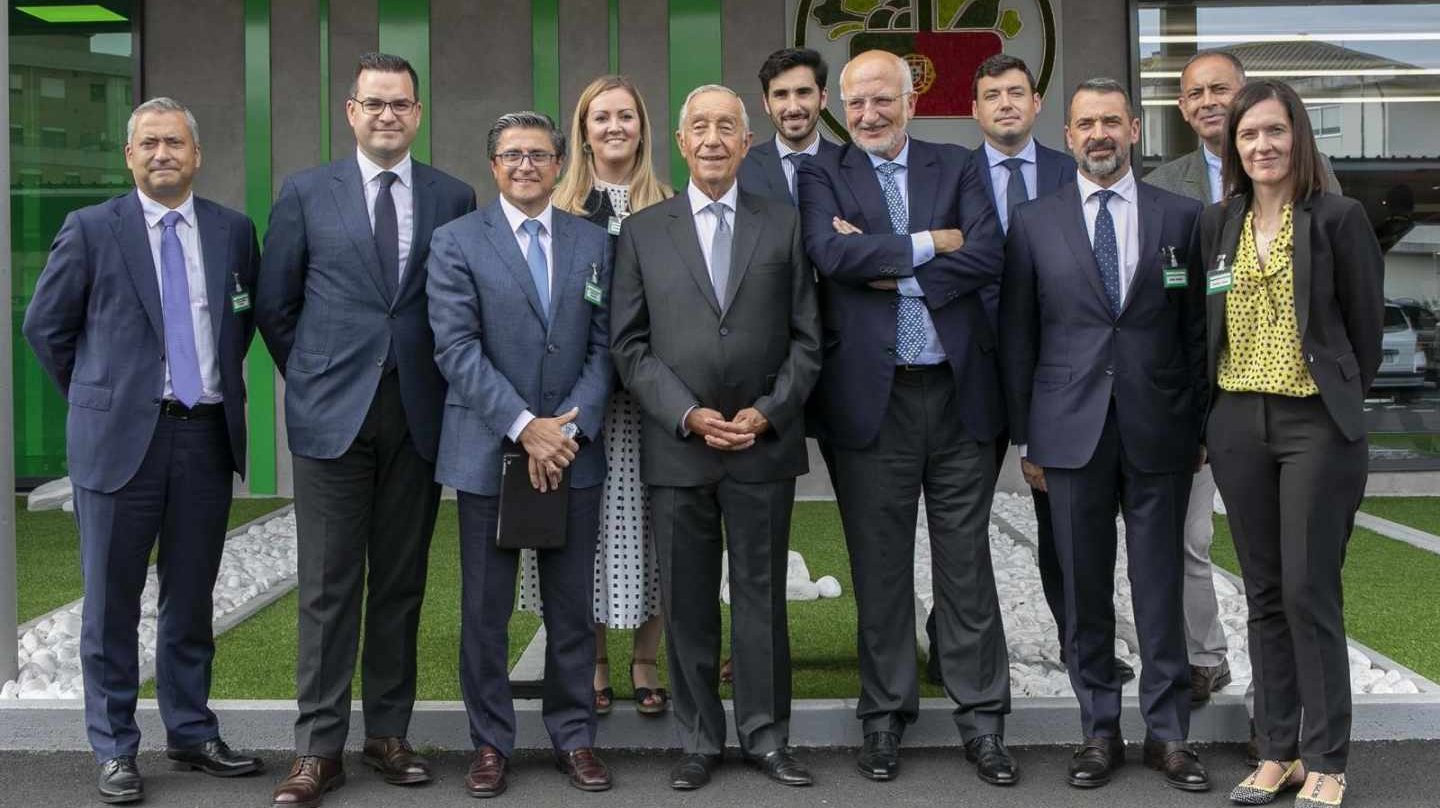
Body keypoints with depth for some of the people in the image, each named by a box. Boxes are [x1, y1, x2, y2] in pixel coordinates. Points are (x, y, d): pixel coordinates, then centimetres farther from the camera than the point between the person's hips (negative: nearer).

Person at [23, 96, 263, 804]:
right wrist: (98, 399, 6)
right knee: (112, 604, 4)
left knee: (191, 600, 13)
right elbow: (45, 327, 4)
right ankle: (114, 748, 15)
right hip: (121, 437, -3)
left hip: (207, 435, 3)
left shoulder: (233, 232, 6)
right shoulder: (91, 230, -2)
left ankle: (191, 733, 25)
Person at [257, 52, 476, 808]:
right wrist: (313, 377, 7)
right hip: (333, 411, -1)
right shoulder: (305, 193, 3)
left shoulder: (454, 198, 5)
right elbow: (273, 304, 8)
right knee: (328, 588, 1)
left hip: (419, 413, 2)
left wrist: (443, 381, 5)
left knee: (401, 583, 8)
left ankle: (388, 732, 18)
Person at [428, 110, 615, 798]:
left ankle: (574, 735, 20)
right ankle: (491, 742, 17)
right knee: (485, 609, 5)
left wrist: (570, 427, -9)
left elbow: (603, 347, 4)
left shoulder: (593, 244, 9)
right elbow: (457, 348, -8)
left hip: (573, 452, 2)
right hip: (488, 451, -2)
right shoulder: (456, 242, 1)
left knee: (572, 607, 8)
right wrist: (524, 427, -15)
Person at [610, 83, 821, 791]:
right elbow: (628, 343, 2)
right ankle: (699, 740, 19)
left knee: (761, 596, 7)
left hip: (765, 445, 0)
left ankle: (767, 737, 18)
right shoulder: (642, 231, 6)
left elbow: (806, 338, 4)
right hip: (677, 447, 0)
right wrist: (687, 415, -9)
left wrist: (768, 412, -8)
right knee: (687, 601, 7)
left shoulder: (784, 226, 6)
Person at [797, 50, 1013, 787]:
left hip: (958, 390, 1)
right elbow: (829, 253, -14)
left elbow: (988, 257, -6)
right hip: (871, 396, -1)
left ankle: (981, 717, 16)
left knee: (966, 562, 6)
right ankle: (885, 714, 20)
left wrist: (890, 271, -11)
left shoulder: (956, 167, 9)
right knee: (880, 565, 8)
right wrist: (928, 244, -10)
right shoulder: (822, 174, 5)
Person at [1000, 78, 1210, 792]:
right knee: (1084, 589, 6)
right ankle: (1099, 729, 18)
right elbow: (1015, 337, 6)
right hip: (1072, 434, 0)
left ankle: (1167, 732, 16)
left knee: (1161, 585, 5)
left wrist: (1201, 426, 4)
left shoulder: (1181, 217, 6)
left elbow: (1198, 329, 7)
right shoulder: (1033, 223, 5)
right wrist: (1024, 437, 3)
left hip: (1159, 432, 0)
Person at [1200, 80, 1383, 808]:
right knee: (1263, 595, 9)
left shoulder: (1339, 218, -4)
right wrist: (1208, 411, 9)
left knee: (1310, 592, -5)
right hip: (1237, 423, 4)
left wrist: (1341, 402, 6)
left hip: (1316, 424, -4)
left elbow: (1366, 325, 0)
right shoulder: (1217, 224, 8)